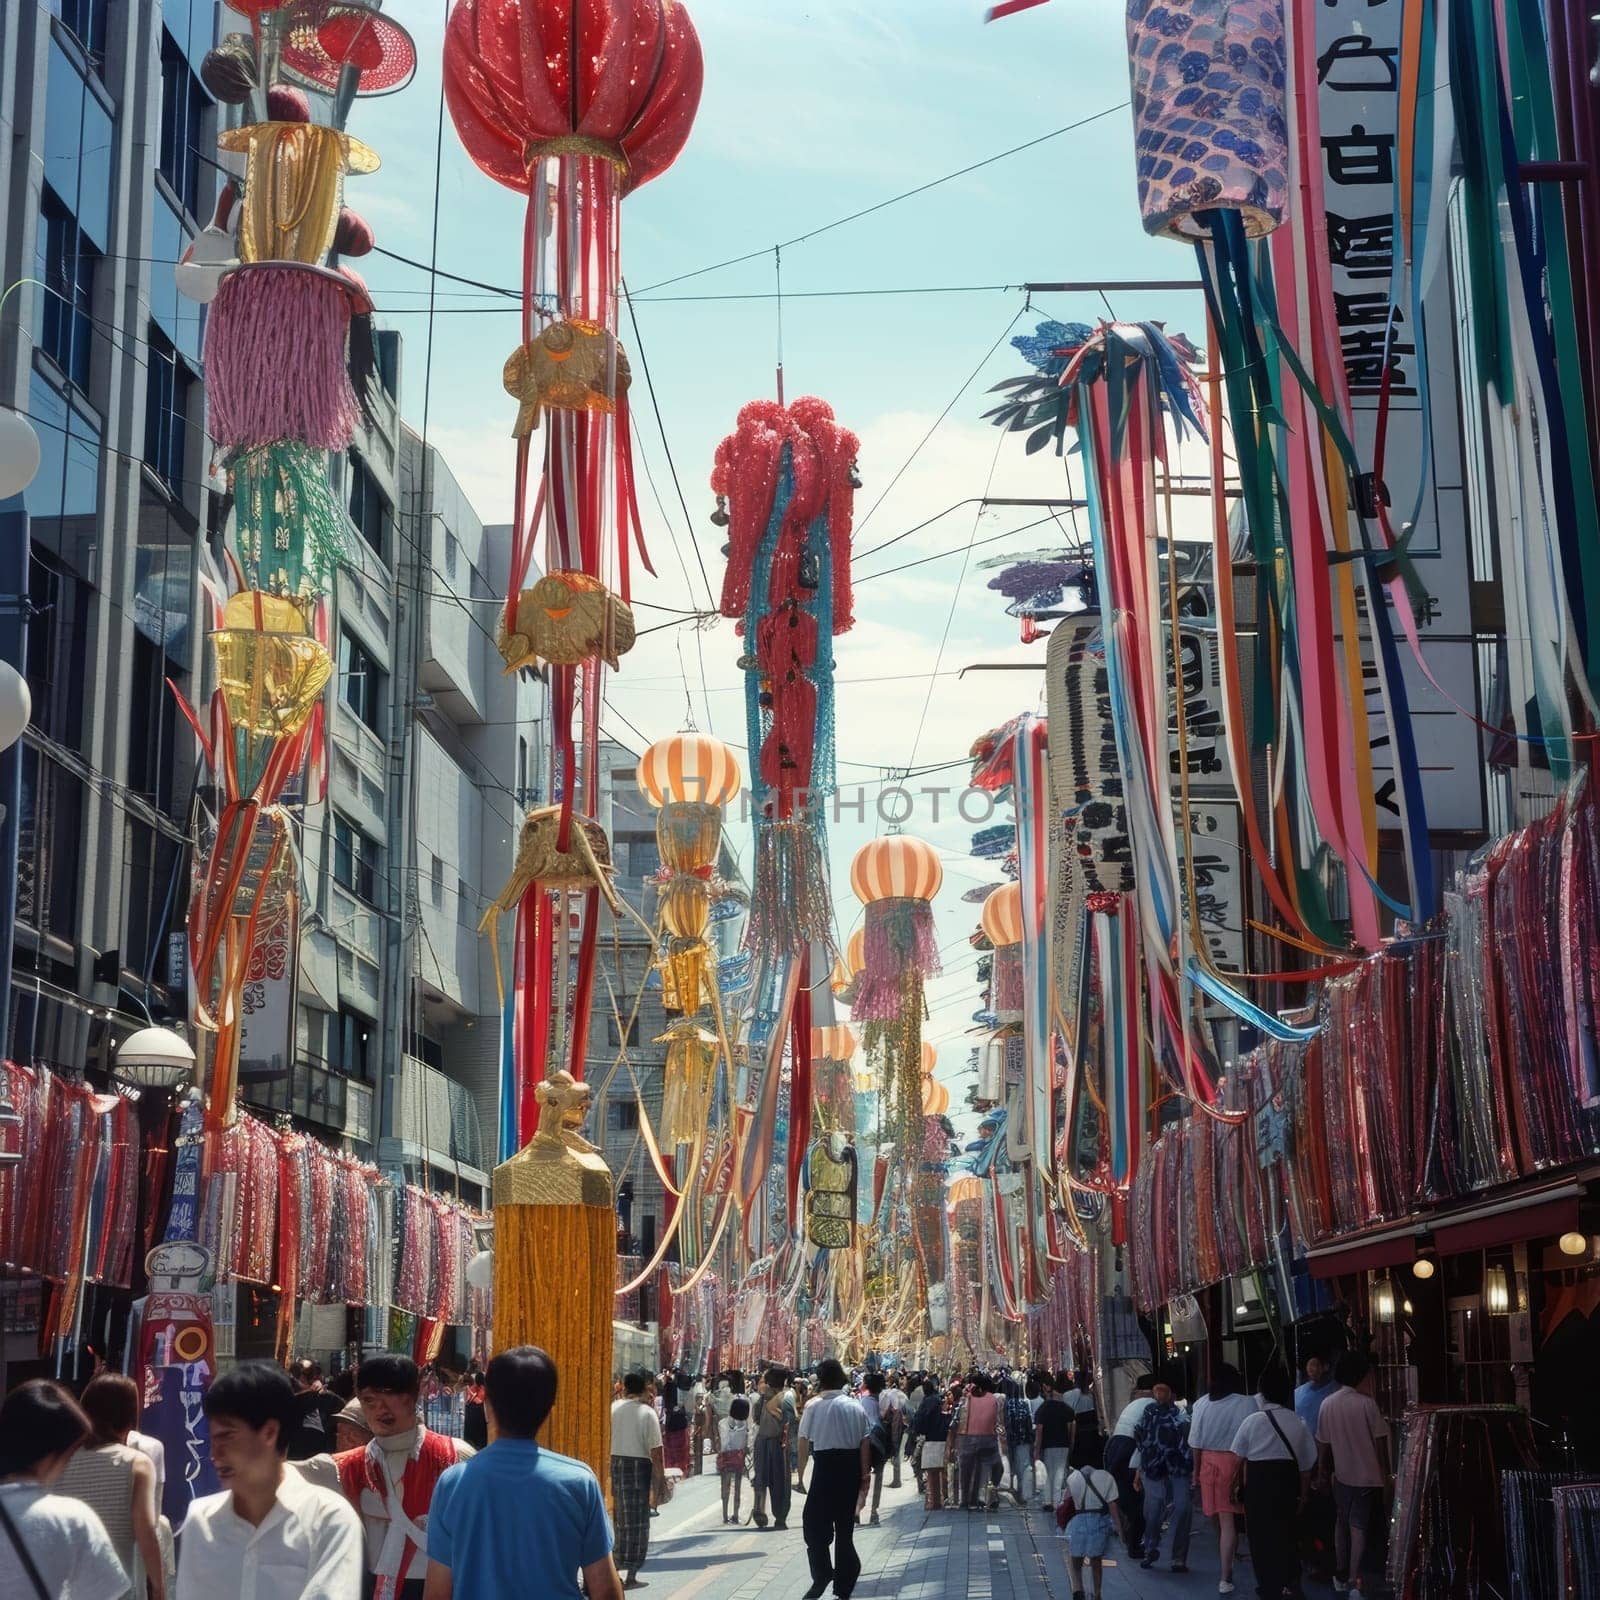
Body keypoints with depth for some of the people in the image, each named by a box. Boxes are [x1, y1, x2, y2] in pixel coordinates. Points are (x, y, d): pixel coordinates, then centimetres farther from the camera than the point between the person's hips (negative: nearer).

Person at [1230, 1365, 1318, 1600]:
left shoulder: (1252, 1421, -7)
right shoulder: (1298, 1424, 1)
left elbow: (1238, 1458, -1)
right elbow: (1305, 1465, 6)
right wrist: (1303, 1495, 16)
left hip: (1257, 1482, -3)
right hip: (1287, 1481, 3)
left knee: (1261, 1534, 9)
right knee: (1286, 1531, 20)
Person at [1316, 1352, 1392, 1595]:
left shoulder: (1327, 1405, -3)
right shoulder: (1367, 1403, -15)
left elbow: (1323, 1445, 4)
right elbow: (1380, 1442, -12)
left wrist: (1325, 1471, 18)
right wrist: (1387, 1476, -2)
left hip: (1342, 1475, 4)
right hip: (1367, 1476, -4)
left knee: (1342, 1524, 18)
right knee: (1359, 1528, -1)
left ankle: (1341, 1577, 27)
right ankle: (1354, 1580, -3)